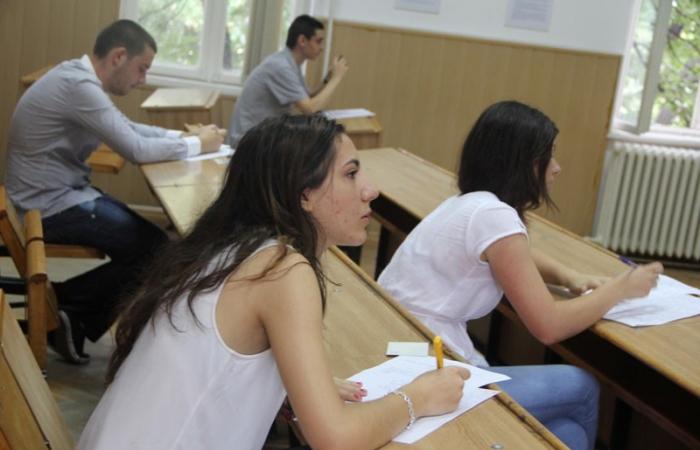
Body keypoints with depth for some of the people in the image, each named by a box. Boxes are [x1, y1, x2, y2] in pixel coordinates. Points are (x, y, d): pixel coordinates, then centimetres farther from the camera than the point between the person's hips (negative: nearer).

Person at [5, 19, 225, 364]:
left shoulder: (81, 78, 8)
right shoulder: (79, 85, -23)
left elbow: (127, 127, 18)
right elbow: (136, 149, -22)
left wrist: (183, 134, 7)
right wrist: (197, 144, -8)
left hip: (58, 194, 10)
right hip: (50, 205, -10)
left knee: (142, 236, 11)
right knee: (154, 247, -6)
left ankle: (75, 321, 12)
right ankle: (65, 304, 5)